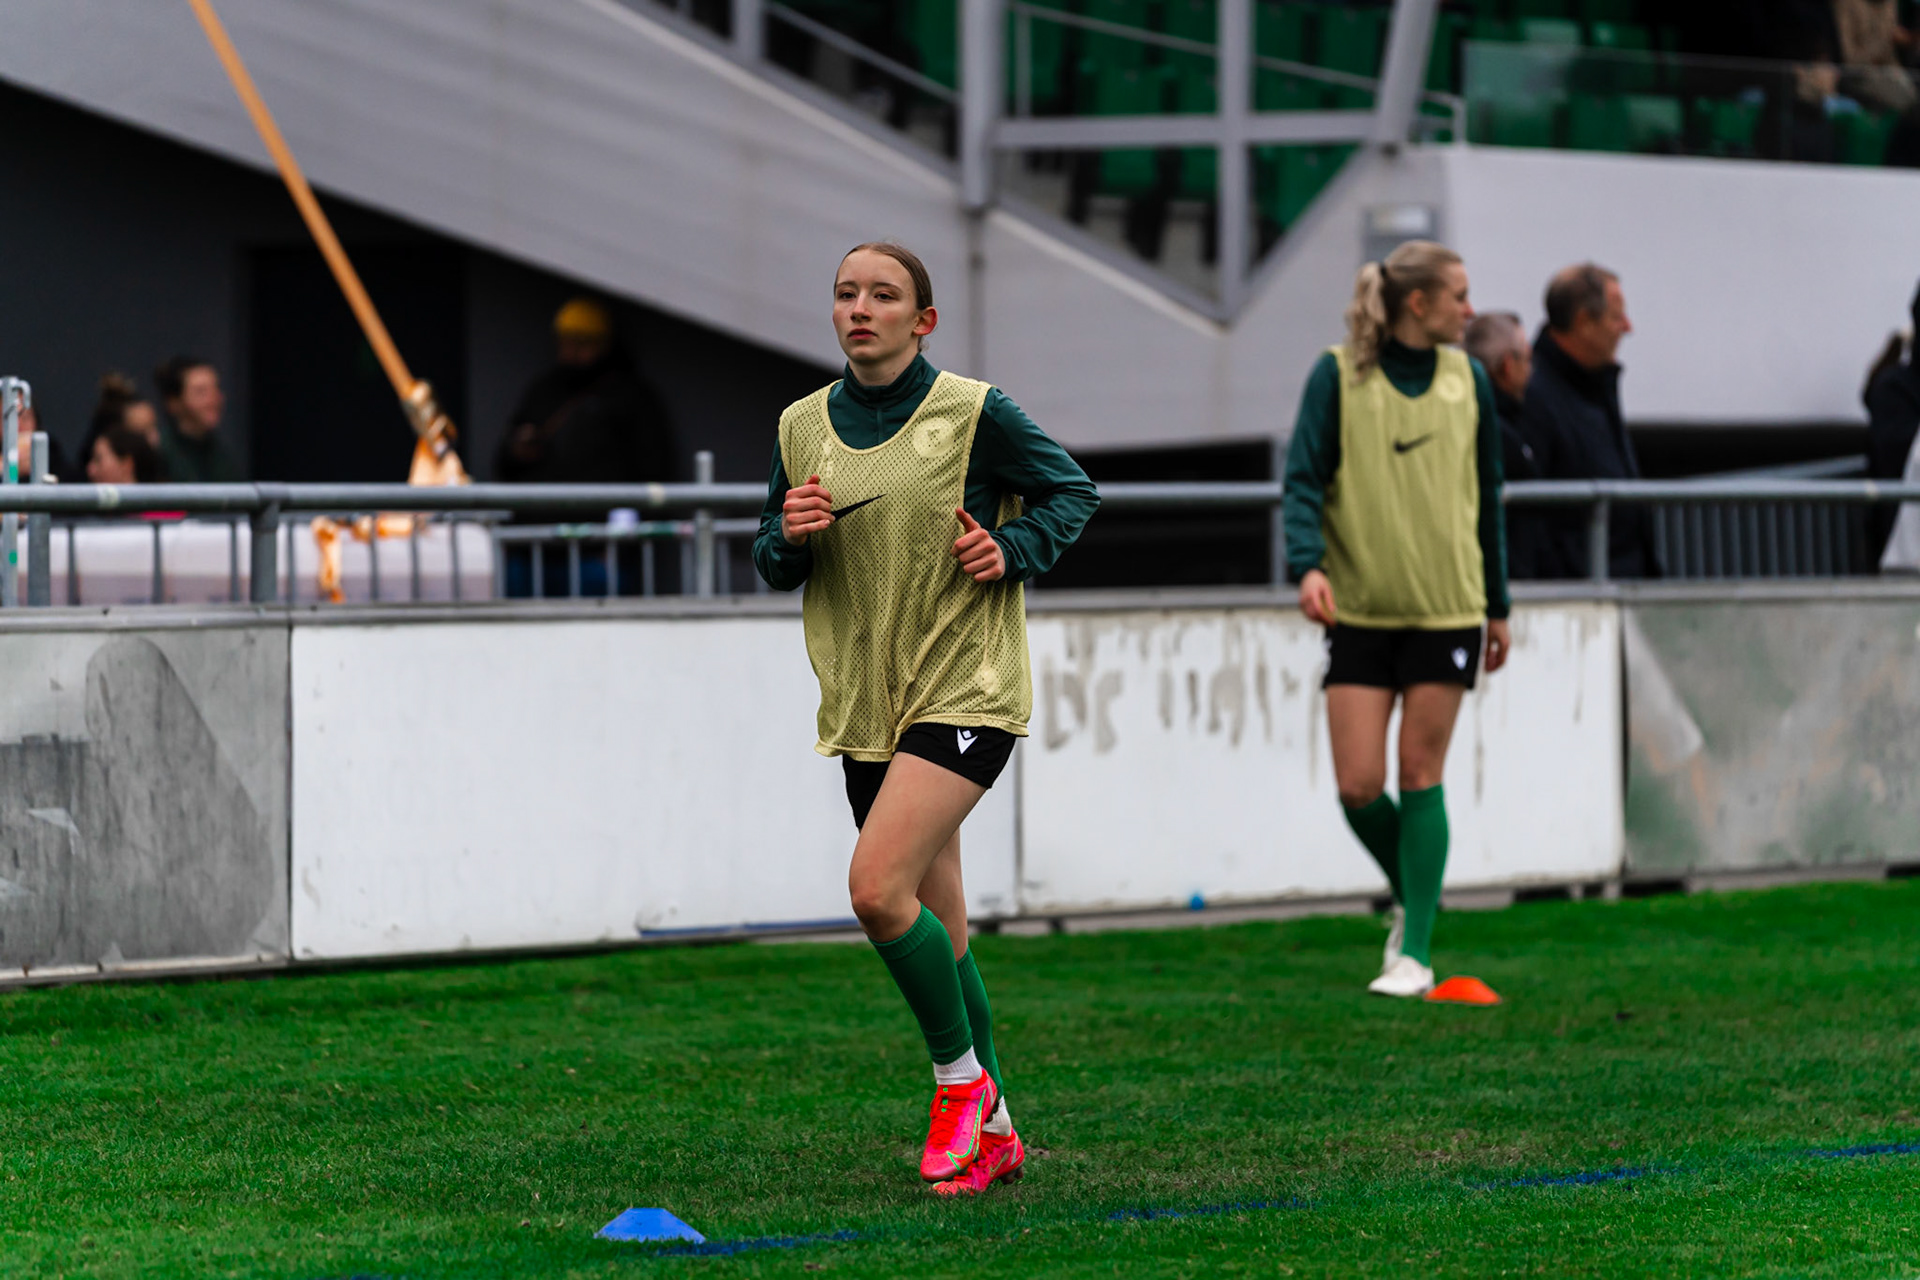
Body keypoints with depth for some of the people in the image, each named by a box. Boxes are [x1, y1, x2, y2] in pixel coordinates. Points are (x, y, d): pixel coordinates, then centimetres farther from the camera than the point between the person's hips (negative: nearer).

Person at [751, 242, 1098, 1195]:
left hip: (965, 689, -5)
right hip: (865, 704, 5)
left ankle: (961, 1077, -1)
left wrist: (1013, 548, -11)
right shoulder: (803, 428, 7)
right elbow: (773, 567, 15)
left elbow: (1072, 490, 6)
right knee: (937, 932, 9)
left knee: (879, 888, -22)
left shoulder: (974, 414, -6)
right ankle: (991, 1133, 21)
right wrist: (788, 535, -7)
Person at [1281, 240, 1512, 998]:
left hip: (1446, 608, 1)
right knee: (1358, 786, -5)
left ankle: (1415, 952, 4)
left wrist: (1498, 606, 17)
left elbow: (1486, 498, 15)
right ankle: (1411, 897, 23)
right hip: (1359, 610, -1)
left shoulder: (1467, 380, 6)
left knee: (1421, 778, -1)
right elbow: (1303, 479, -7)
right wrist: (1307, 565, -24)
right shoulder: (1338, 375, -4)